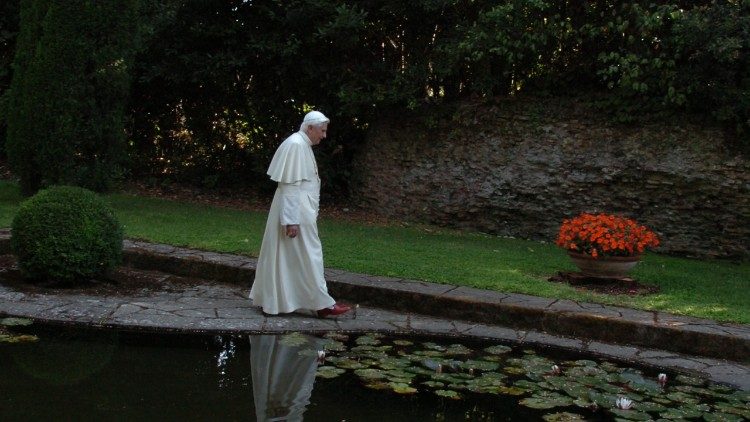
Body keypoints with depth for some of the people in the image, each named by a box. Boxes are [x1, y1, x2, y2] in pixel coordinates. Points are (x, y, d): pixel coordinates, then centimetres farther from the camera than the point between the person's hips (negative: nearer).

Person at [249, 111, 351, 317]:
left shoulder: (302, 145, 14)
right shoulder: (296, 145, -17)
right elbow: (289, 186, -22)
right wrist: (292, 220, -24)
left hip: (298, 209, 10)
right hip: (296, 211, -10)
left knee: (285, 258, 13)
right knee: (307, 257, -4)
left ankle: (273, 300, 19)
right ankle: (322, 303, 2)